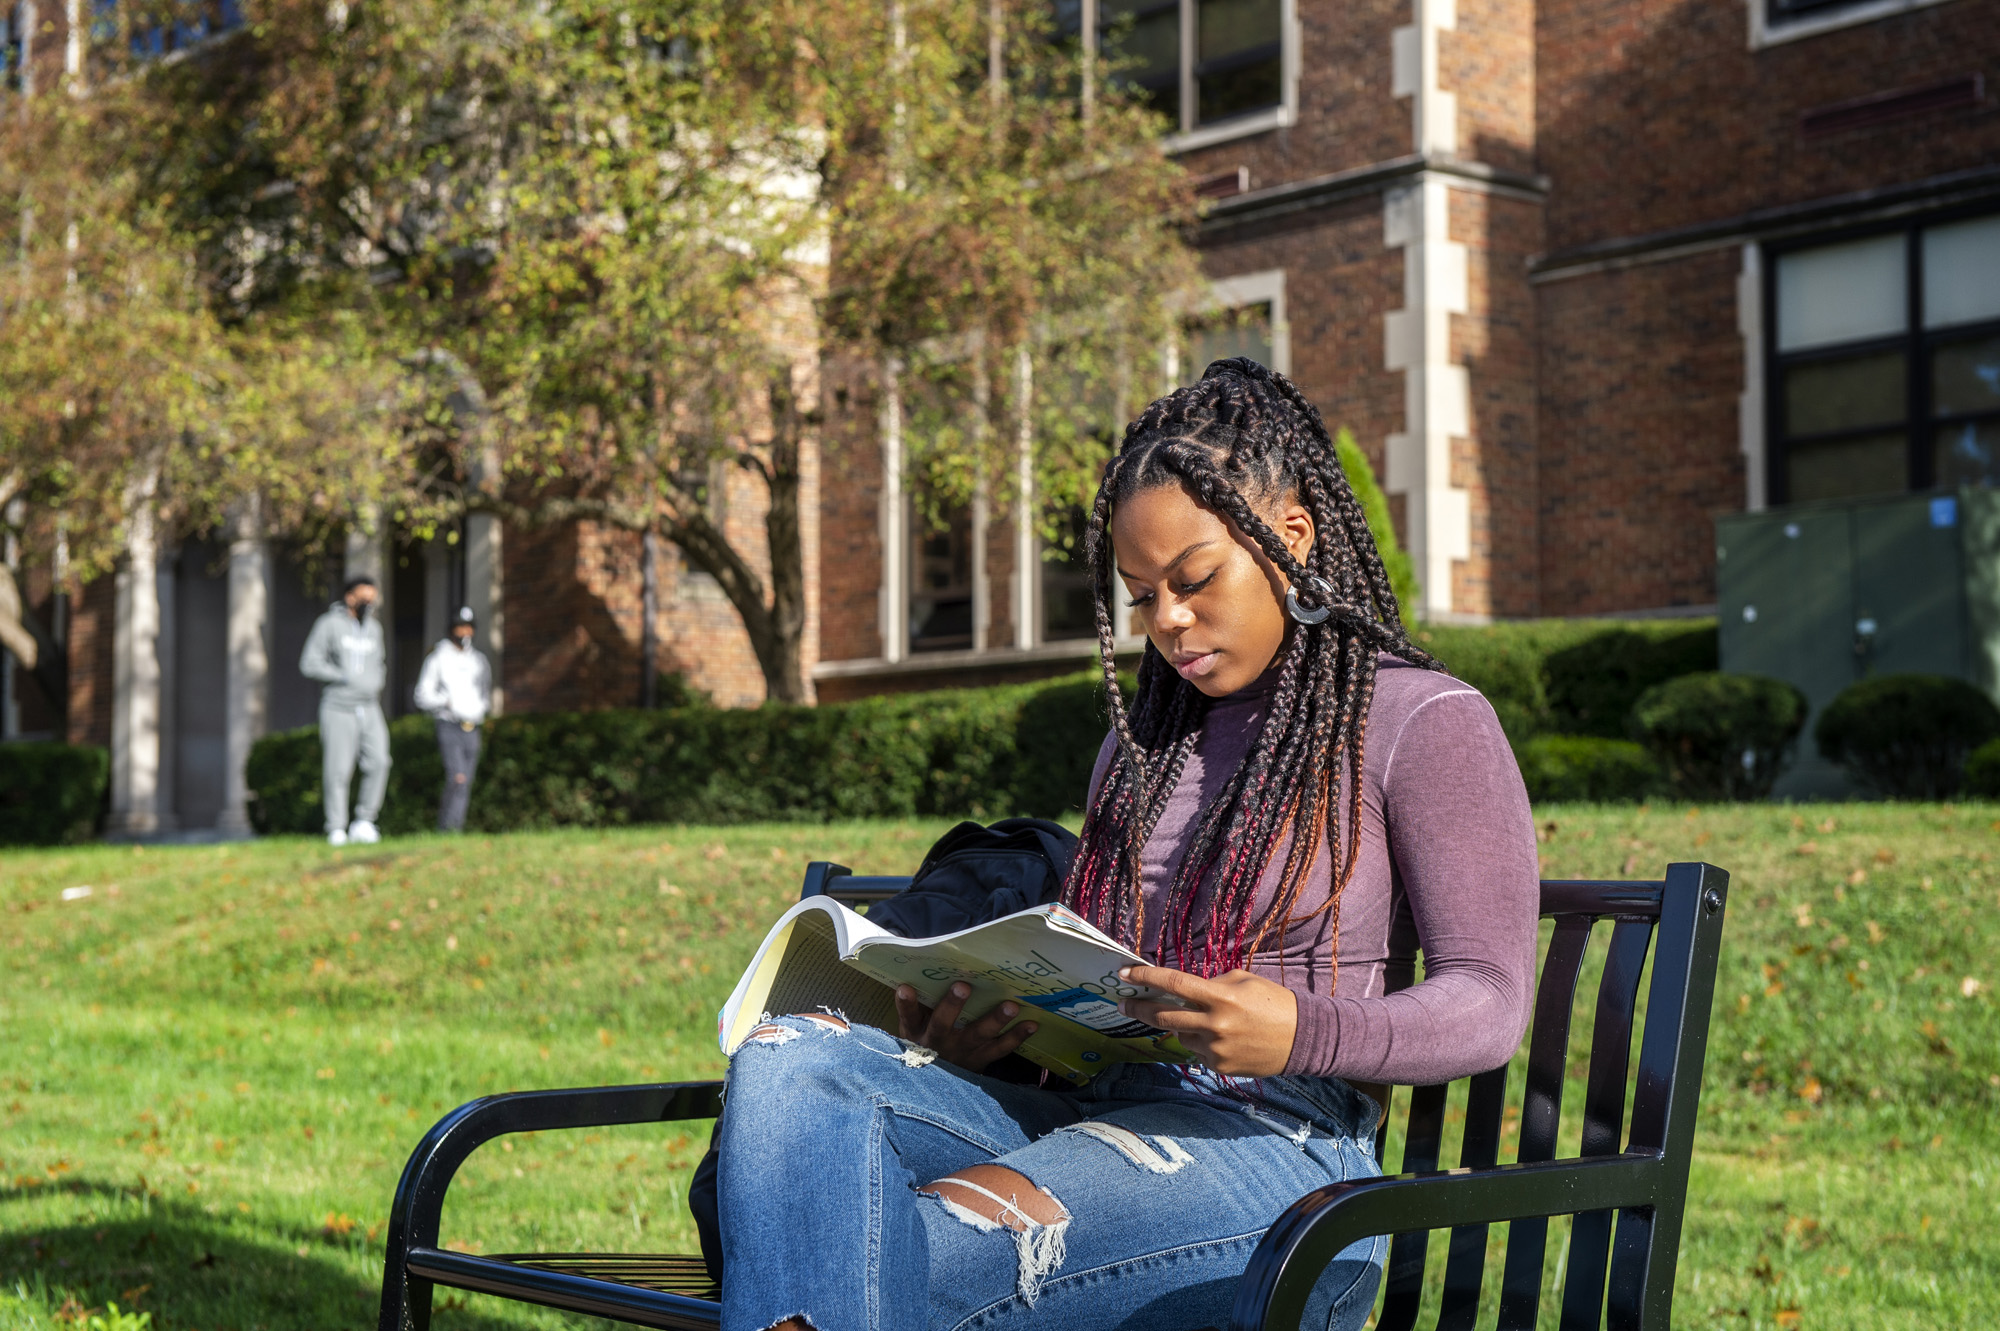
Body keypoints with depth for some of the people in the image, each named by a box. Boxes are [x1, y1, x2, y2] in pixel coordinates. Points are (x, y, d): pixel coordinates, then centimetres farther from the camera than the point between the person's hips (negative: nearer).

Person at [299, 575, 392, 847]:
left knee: (379, 761, -11)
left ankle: (364, 821, -1)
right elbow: (309, 663, -8)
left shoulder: (374, 628, 16)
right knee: (338, 770, -5)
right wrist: (345, 677, -14)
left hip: (369, 708, 5)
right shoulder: (329, 624, -2)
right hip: (339, 709, -5)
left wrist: (375, 682, 11)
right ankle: (337, 829, 2)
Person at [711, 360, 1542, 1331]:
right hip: (1098, 1105, 7)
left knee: (909, 1249, -34)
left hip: (1280, 1141, -7)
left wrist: (1301, 1031, -24)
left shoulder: (1422, 722, 4)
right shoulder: (1147, 738, 26)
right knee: (788, 1059, -22)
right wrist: (982, 1023, 2)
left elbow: (1488, 1003, -4)